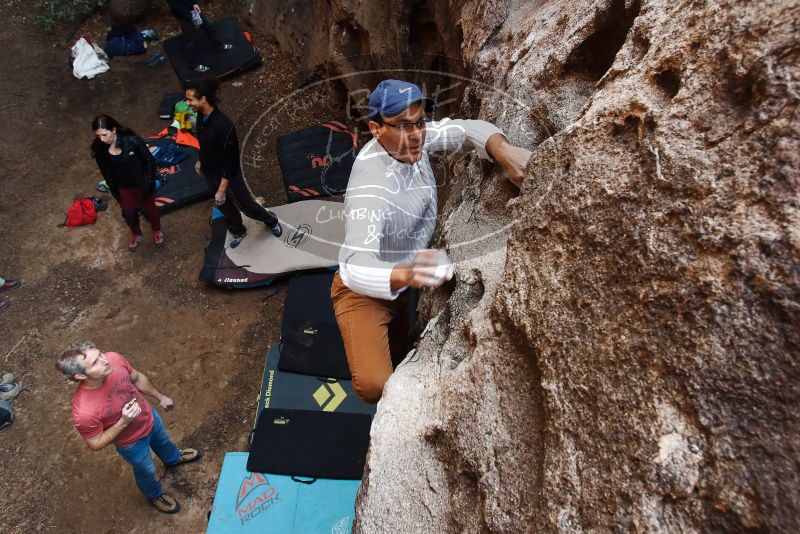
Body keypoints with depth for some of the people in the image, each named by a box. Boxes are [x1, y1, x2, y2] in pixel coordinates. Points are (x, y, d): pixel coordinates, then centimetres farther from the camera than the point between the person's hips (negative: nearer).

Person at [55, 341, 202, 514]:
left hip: (149, 416, 4)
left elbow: (137, 378, -7)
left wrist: (160, 397, 5)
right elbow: (96, 444, -22)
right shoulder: (84, 412, -43)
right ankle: (155, 494, 62)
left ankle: (173, 458, 72)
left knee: (162, 441, 36)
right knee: (147, 470, 28)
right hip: (132, 442, -4)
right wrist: (123, 422, -35)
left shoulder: (114, 359, -31)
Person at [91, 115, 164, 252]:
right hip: (123, 188, 3)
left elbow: (149, 160, -16)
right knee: (129, 214, 21)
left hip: (142, 184, -3)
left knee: (149, 209, 20)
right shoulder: (99, 149, -16)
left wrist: (149, 182, -14)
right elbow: (105, 171, -1)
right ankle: (136, 235, 51)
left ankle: (157, 231, 49)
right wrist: (114, 191, 6)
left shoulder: (131, 140, -28)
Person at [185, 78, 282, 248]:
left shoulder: (223, 125, -34)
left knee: (246, 205, 14)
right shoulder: (200, 116, -10)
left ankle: (271, 221, 42)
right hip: (209, 173, 7)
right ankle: (238, 232, 50)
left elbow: (231, 160, -27)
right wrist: (201, 161, 21)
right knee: (225, 206, 25)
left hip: (228, 175, -7)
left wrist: (222, 189, -23)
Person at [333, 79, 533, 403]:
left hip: (409, 282, 8)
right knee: (374, 386, -23)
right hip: (366, 290, -7)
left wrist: (505, 152, -28)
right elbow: (354, 266, -44)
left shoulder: (411, 139, -12)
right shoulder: (371, 185, -34)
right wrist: (405, 275, -64)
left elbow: (467, 129, -6)